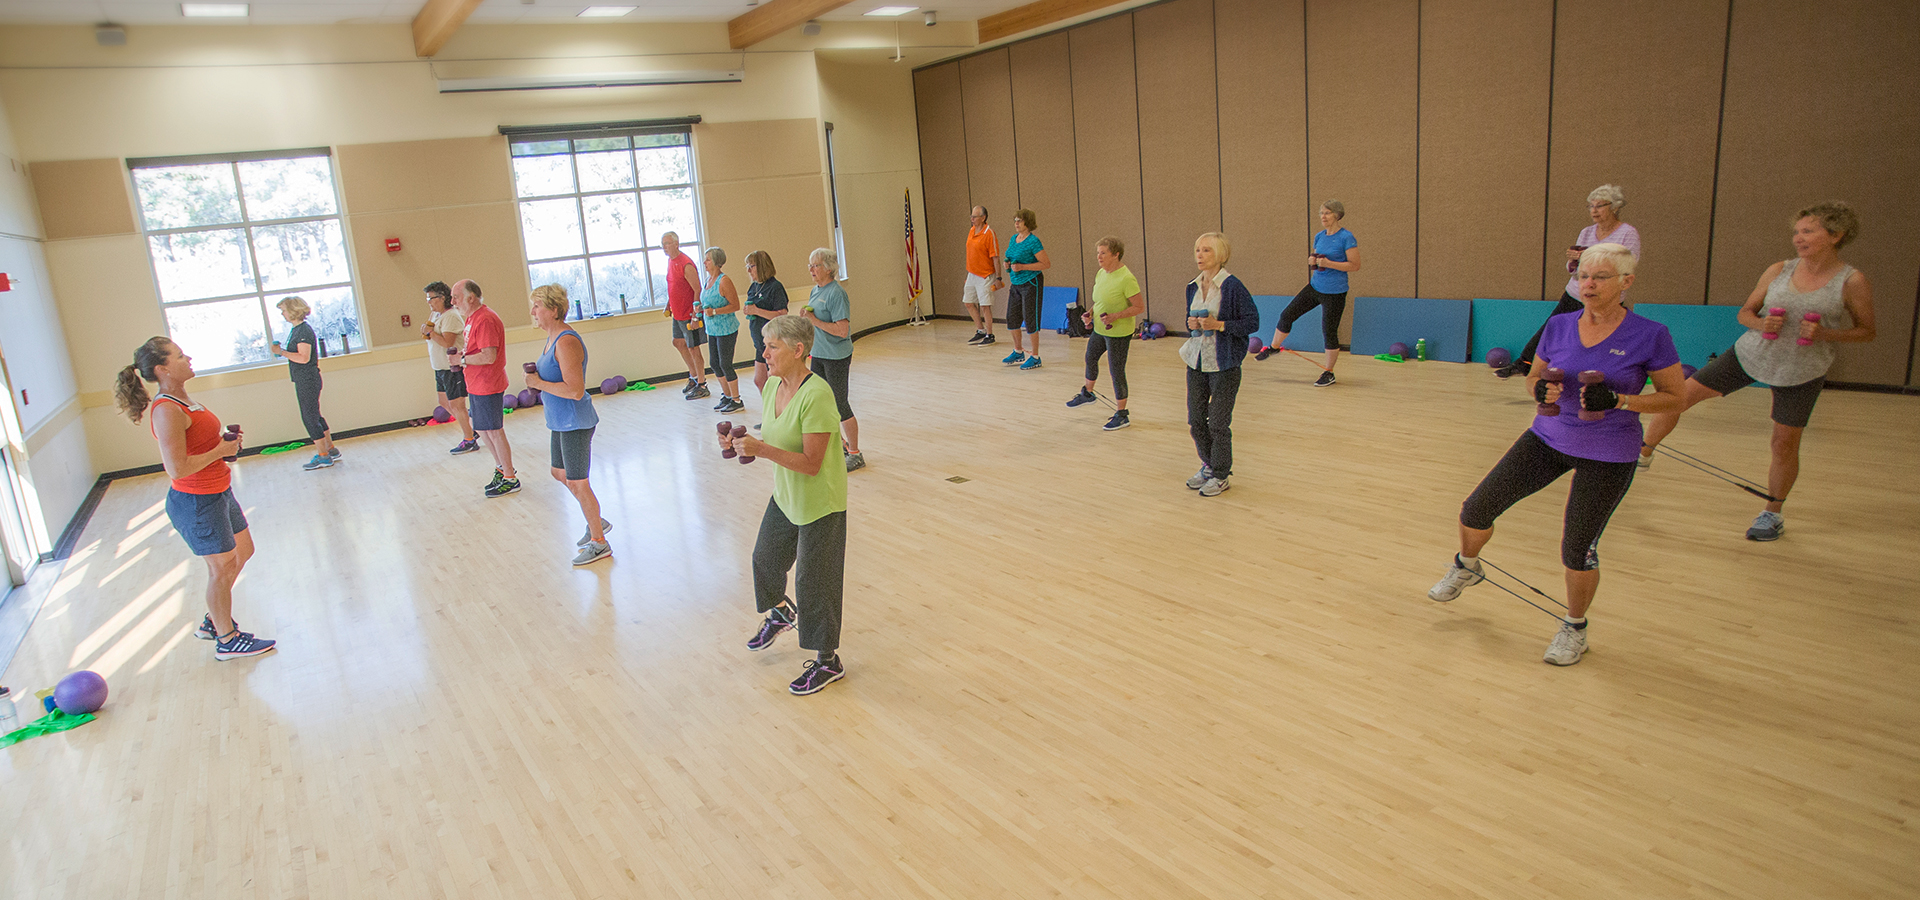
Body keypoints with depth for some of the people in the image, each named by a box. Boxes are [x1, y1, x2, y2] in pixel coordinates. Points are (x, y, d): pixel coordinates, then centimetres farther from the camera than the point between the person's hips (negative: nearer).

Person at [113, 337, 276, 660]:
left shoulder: (181, 401, 7)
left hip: (217, 493, 10)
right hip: (197, 503, -10)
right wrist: (220, 450, -19)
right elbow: (178, 468, -28)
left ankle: (213, 621, 36)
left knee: (242, 551, 21)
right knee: (223, 567, 4)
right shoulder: (167, 411, -24)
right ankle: (227, 640, 21)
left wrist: (223, 441, 3)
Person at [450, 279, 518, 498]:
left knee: (494, 432, -1)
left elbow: (489, 356, -27)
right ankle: (502, 467, 31)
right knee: (481, 429, 17)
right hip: (476, 385, 10)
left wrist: (462, 359, -16)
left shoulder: (485, 320, -20)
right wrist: (461, 353, 5)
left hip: (487, 386, -10)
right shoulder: (472, 317, 13)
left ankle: (510, 479, 9)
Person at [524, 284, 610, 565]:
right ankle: (596, 521, 37)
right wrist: (537, 375, 6)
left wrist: (539, 383, -19)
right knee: (559, 473, 22)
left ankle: (599, 542, 14)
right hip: (561, 421, 11)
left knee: (576, 482, 0)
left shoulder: (566, 342, -23)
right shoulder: (553, 337, 9)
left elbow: (575, 390, -29)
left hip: (575, 422, -11)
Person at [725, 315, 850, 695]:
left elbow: (811, 463, -28)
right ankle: (781, 613, 58)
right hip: (785, 496, 9)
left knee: (814, 581, 4)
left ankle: (828, 662, 24)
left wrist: (762, 450, -33)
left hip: (819, 503, -9)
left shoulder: (816, 395, -28)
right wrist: (743, 443, -7)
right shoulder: (773, 385, -1)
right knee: (765, 557, 26)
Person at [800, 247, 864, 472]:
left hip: (836, 356, -9)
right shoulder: (815, 290, 10)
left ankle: (855, 455, 8)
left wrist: (814, 320, -22)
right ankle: (840, 443, 32)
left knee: (840, 405, -3)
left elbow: (842, 330, -24)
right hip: (818, 354, 9)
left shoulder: (836, 293, -18)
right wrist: (805, 317, 3)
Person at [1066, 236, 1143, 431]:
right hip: (1099, 329, 9)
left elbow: (1140, 307, -22)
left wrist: (1114, 316, -27)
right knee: (1090, 358, 25)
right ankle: (1087, 393, 52)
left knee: (1116, 371, -1)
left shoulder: (1126, 278, -23)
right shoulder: (1101, 274, 2)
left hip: (1118, 333, -9)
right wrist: (1090, 313, 1)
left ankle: (1122, 415, 12)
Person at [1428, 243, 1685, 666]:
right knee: (1477, 508, -2)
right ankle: (1465, 568, 30)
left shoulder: (1650, 336, -13)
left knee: (1577, 550, 1)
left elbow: (1674, 397, -6)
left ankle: (1574, 628, 28)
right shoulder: (1560, 325, -2)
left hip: (1608, 456, -4)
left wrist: (1618, 400, -22)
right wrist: (1542, 389, -13)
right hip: (1549, 437, 4)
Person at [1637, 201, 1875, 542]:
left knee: (1785, 443, 3)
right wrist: (1760, 323, -16)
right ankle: (1643, 455, 12)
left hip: (1801, 373, -2)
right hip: (1750, 354, 2)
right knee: (1680, 395, -7)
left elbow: (1866, 331, -2)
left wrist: (1824, 334, -20)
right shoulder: (1778, 271, -2)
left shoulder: (1853, 282, -10)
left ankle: (1773, 514, 23)